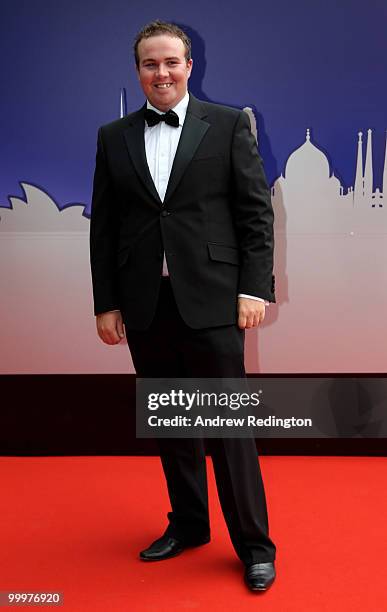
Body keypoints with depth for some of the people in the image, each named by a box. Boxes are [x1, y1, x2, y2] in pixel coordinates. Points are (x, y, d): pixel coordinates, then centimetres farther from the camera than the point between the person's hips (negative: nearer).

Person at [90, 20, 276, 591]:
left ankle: (254, 544, 16)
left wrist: (255, 287, -7)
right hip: (144, 304, 3)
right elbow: (103, 227, 9)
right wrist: (106, 302, 5)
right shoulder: (113, 137, 10)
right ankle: (189, 523, 31)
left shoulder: (229, 124, 3)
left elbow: (256, 211, 0)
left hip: (211, 299, -3)